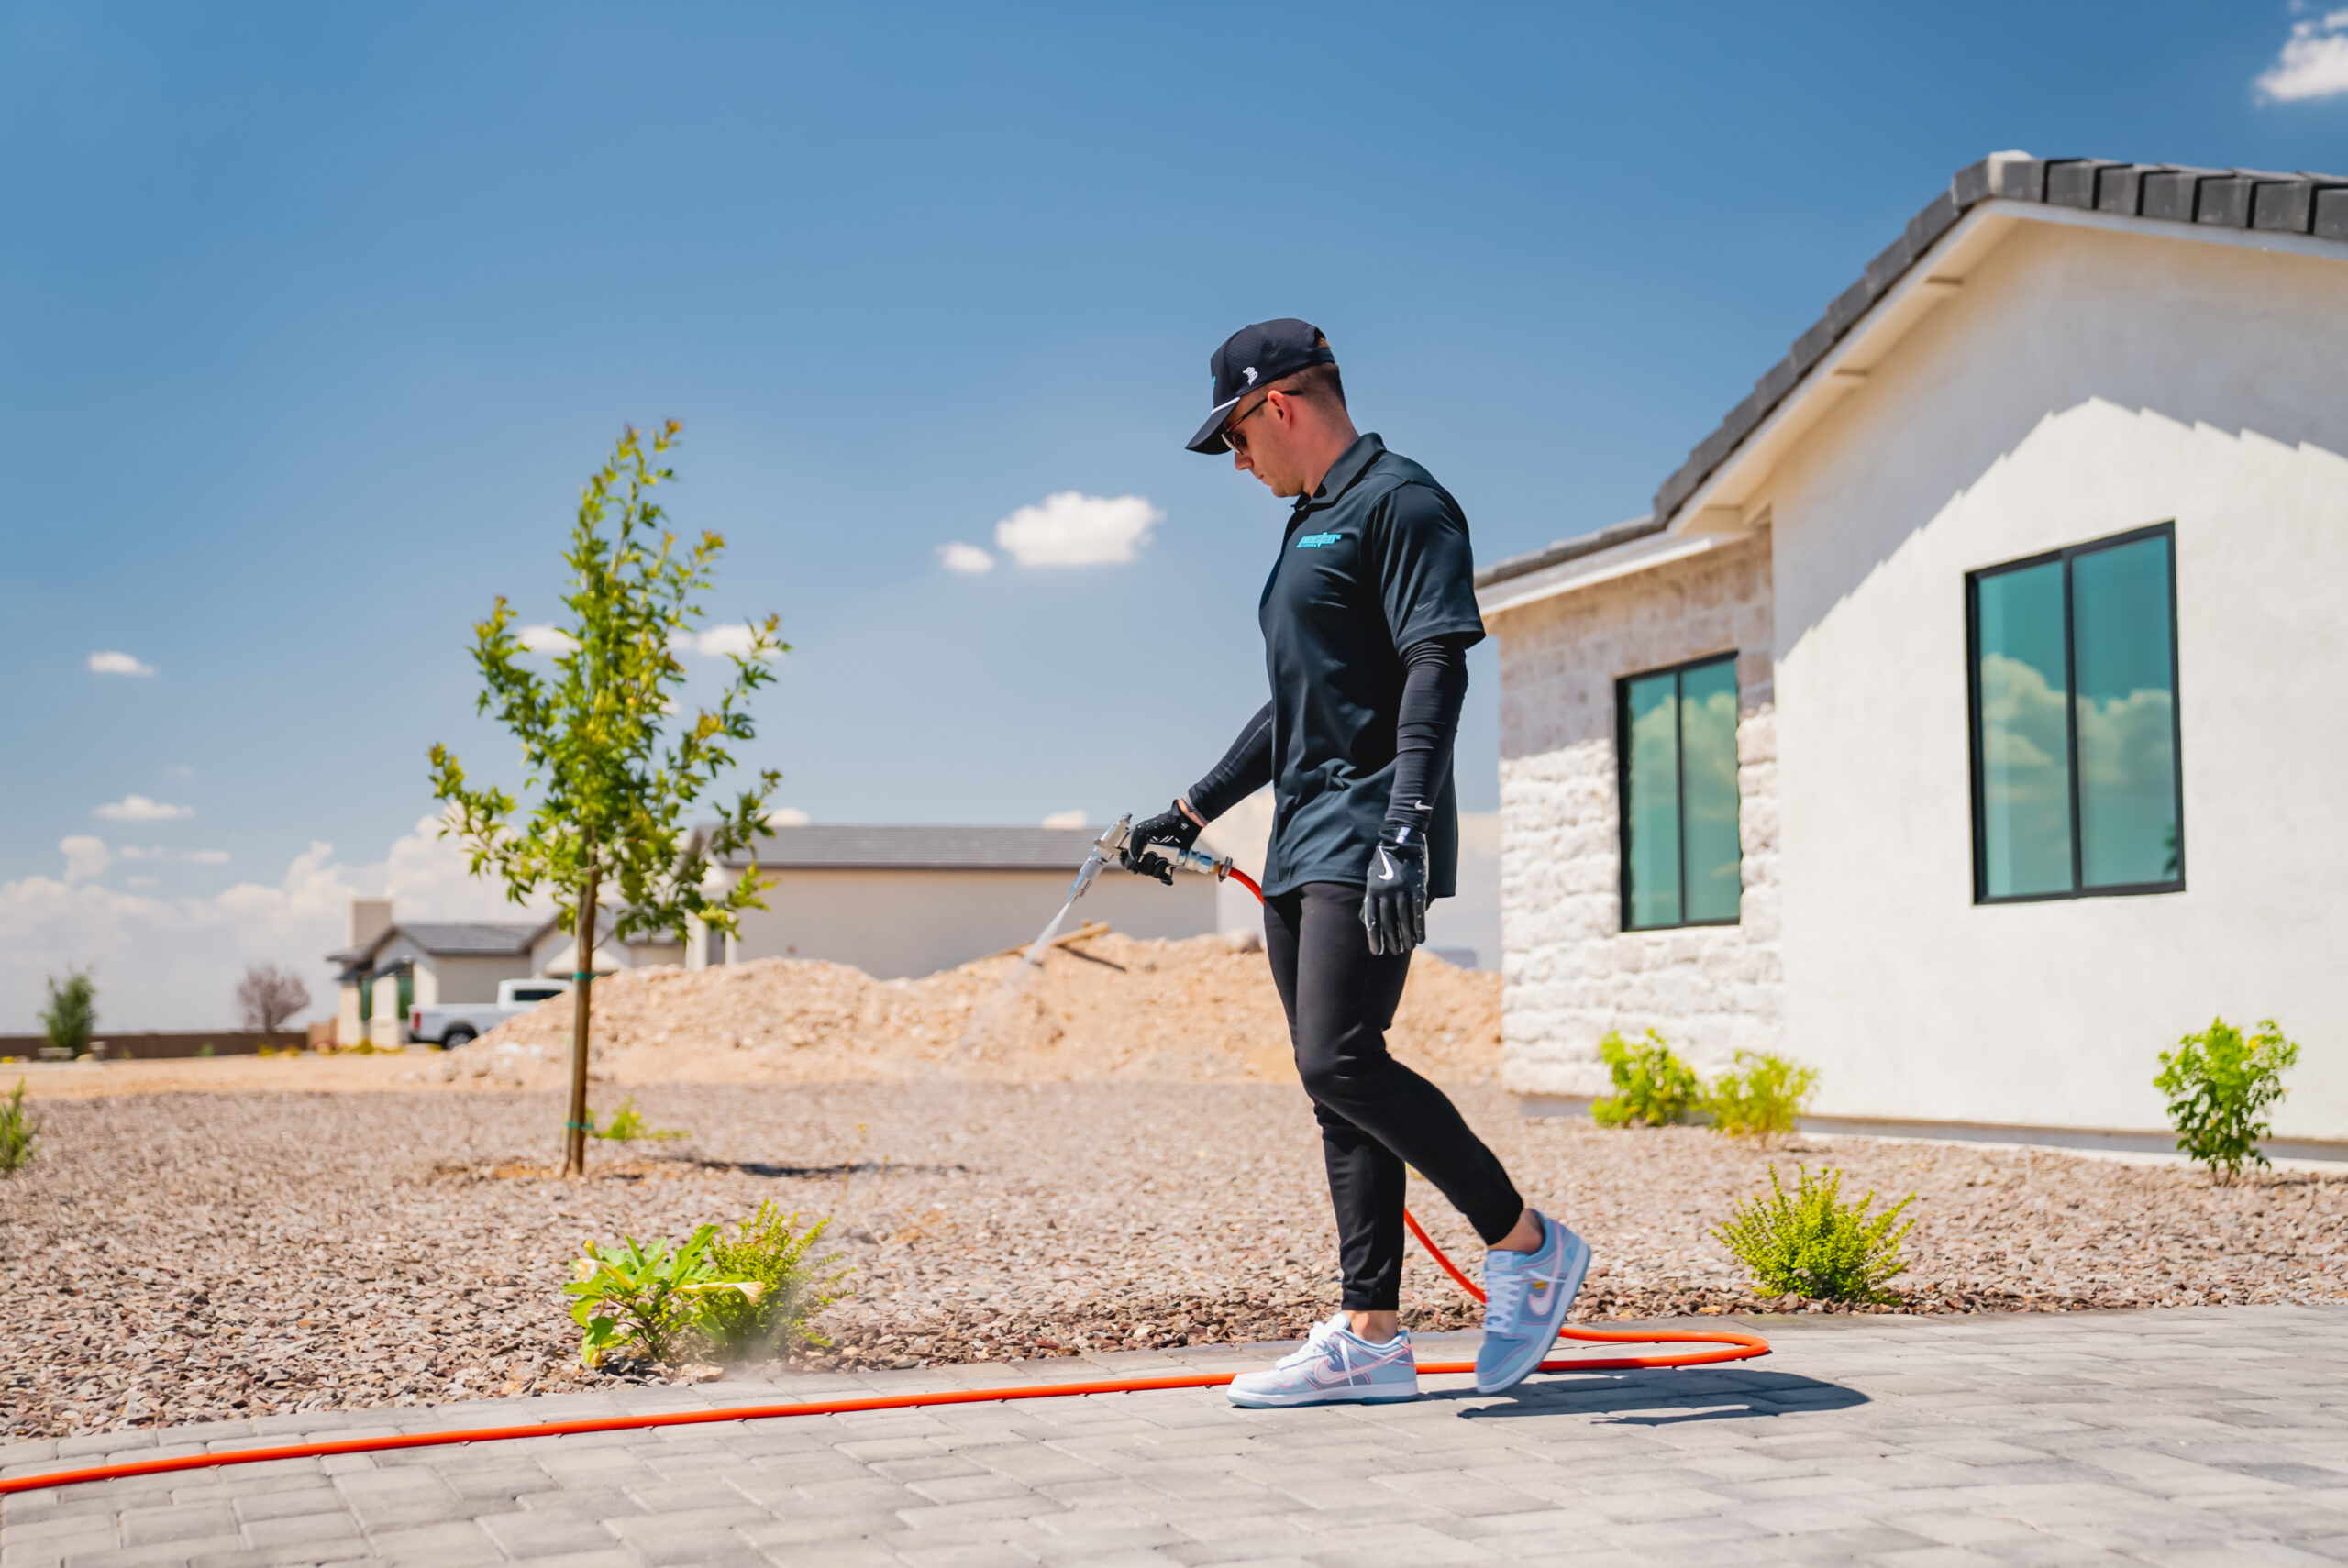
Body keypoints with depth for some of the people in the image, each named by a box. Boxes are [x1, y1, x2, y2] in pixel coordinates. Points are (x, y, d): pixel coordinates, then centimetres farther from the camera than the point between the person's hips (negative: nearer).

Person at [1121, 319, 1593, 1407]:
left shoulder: (1401, 501, -5)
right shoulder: (1309, 529, 24)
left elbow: (1436, 671, -17)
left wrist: (1405, 827, -28)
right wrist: (1191, 813, 30)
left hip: (1368, 843, -10)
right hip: (1302, 850, 10)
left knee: (1342, 1065, -18)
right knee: (1334, 1088, 6)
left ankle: (1527, 1246, -3)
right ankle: (1370, 1339, 10)